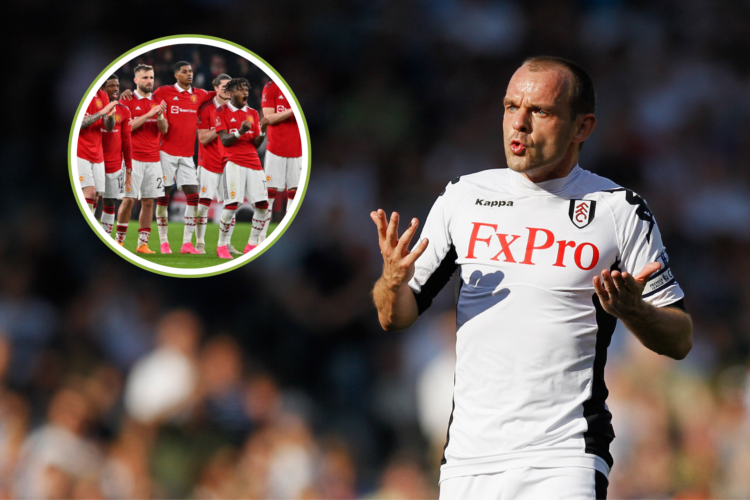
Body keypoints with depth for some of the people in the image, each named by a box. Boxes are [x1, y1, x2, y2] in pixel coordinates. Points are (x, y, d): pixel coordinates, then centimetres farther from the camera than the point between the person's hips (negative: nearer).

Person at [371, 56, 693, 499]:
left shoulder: (620, 211, 1)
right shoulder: (463, 198, 10)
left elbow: (680, 341, 3)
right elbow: (395, 317, 14)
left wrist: (631, 310, -18)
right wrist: (394, 282, -8)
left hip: (564, 459, -4)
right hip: (467, 458, 4)